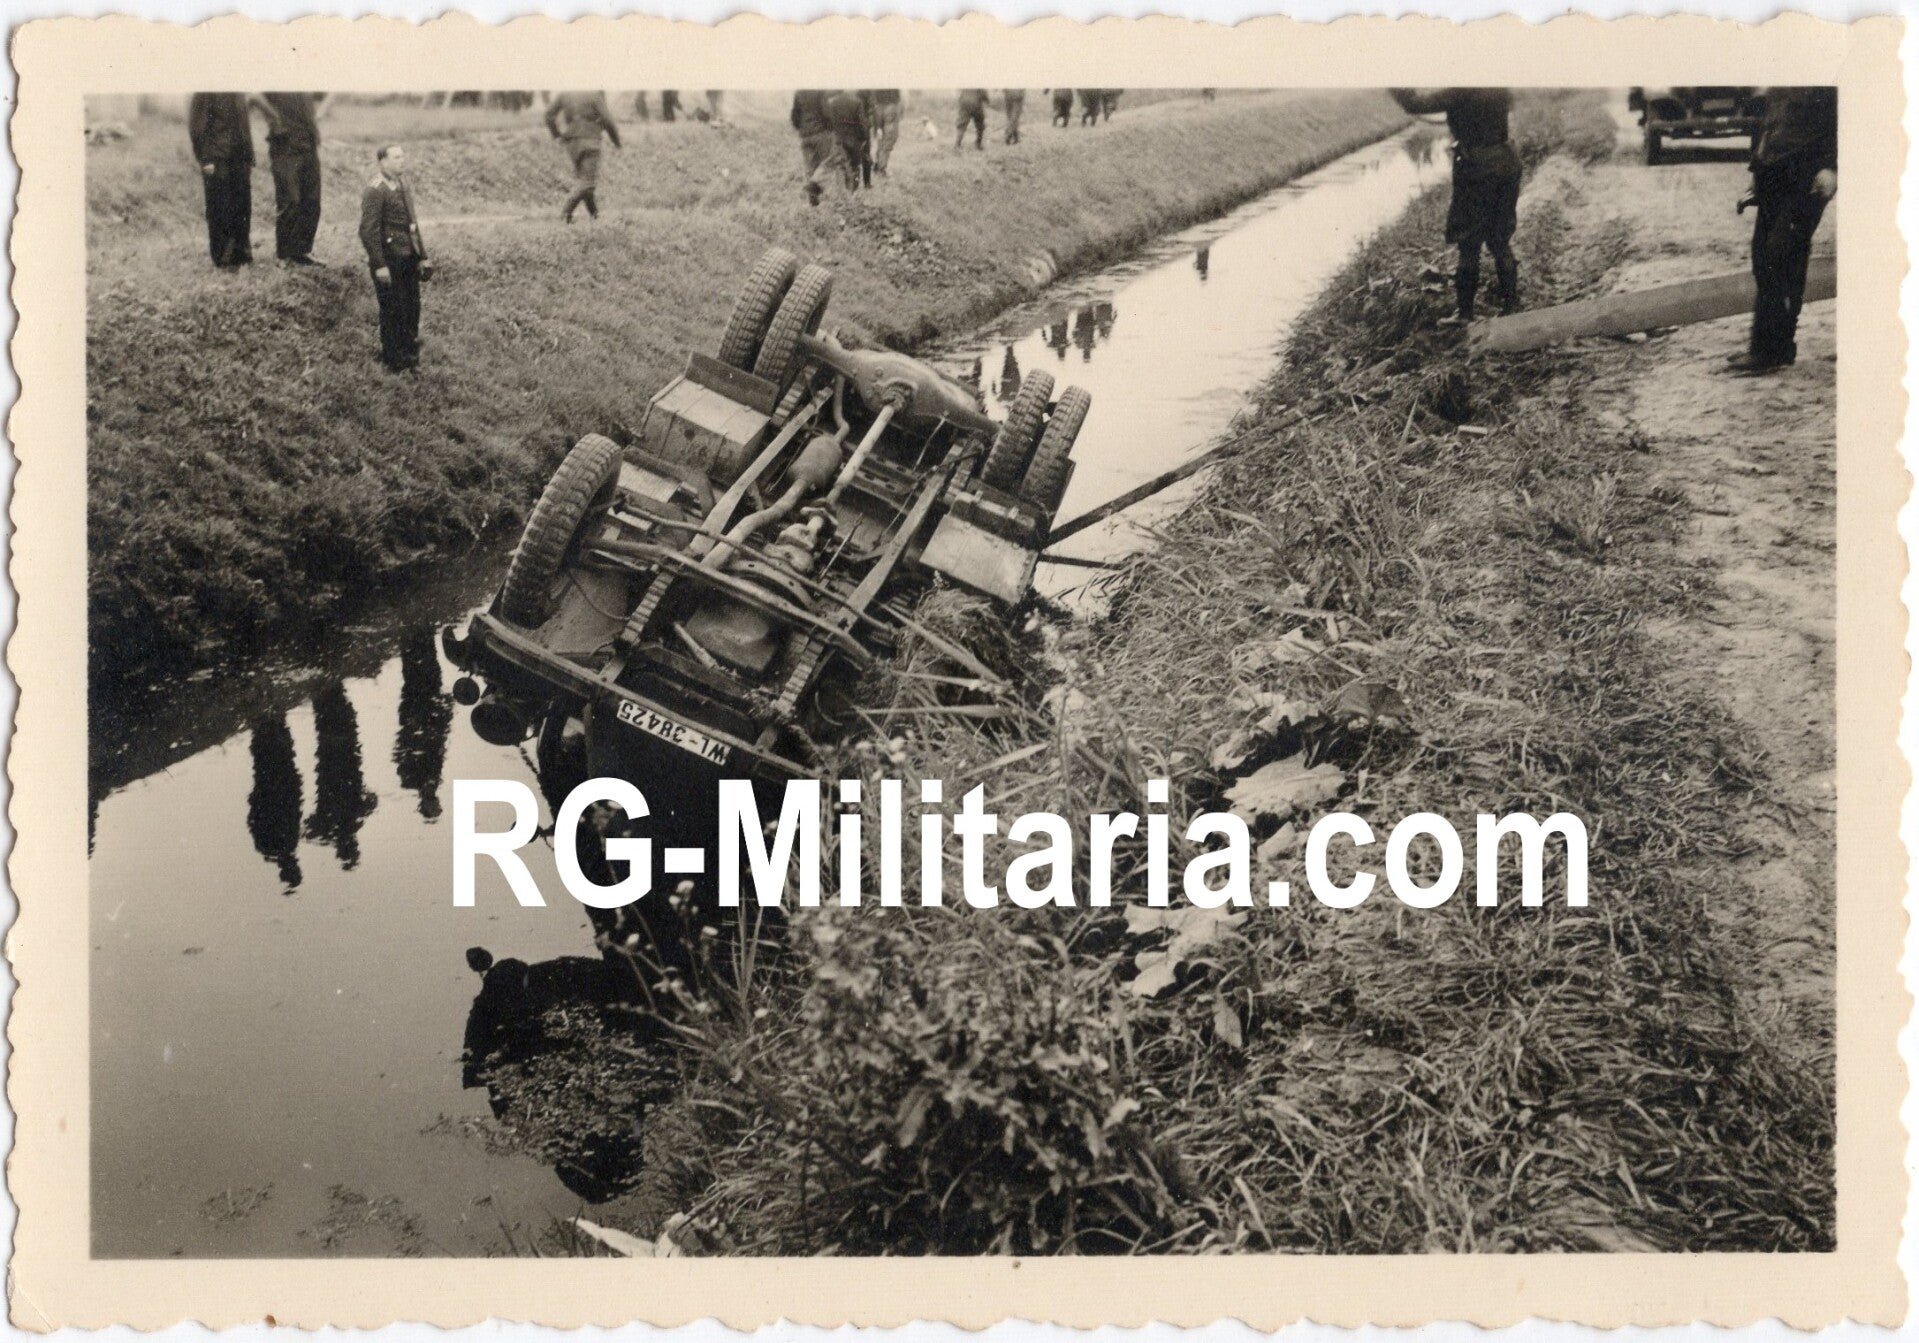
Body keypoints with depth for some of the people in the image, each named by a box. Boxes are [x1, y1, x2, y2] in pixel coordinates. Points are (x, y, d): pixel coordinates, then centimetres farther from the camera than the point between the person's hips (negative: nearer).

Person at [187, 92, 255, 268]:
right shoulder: (203, 95, -7)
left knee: (243, 209, 6)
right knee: (220, 213, -1)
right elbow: (197, 128, -9)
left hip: (240, 160, 6)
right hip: (217, 161, -6)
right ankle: (223, 259, 6)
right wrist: (205, 161, -14)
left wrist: (249, 158, 13)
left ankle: (241, 253, 17)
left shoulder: (239, 95, 13)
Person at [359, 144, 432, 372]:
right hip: (389, 261, -8)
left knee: (412, 308, 14)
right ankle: (393, 360, 14)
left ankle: (410, 357, 27)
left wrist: (422, 257, 16)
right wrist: (379, 266, -20)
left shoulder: (403, 186, 12)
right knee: (392, 311, 2)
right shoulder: (375, 191, -16)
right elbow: (368, 231, -18)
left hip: (409, 259, 8)